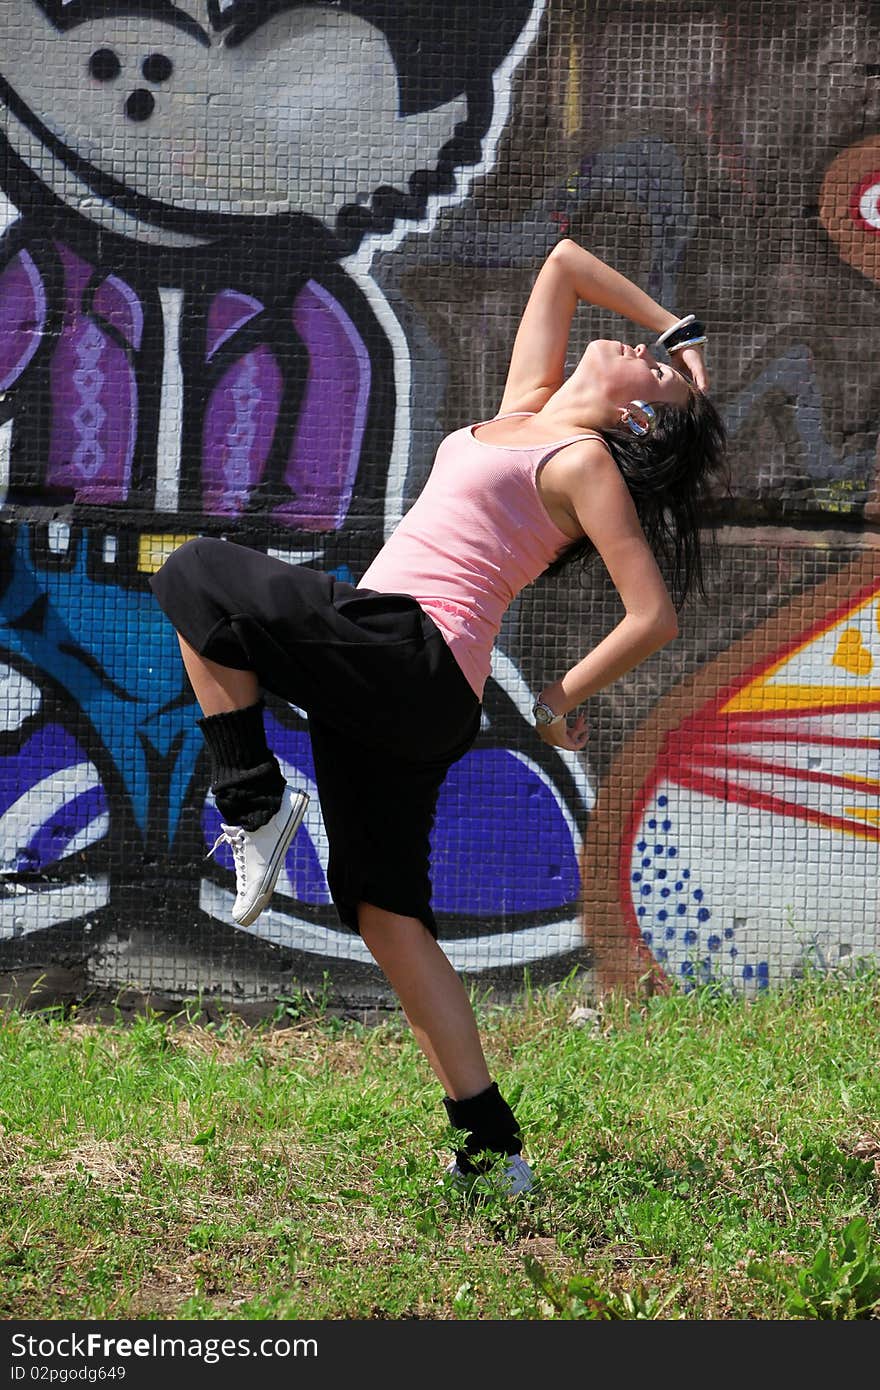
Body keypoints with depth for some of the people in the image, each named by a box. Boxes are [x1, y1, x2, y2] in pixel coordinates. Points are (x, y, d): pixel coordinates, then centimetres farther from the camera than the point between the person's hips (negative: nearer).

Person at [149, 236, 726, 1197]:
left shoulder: (584, 462, -2)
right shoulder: (526, 407, 19)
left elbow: (654, 616, -8)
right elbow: (563, 261, 30)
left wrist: (563, 698, 1)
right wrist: (678, 328, 35)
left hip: (409, 654, -9)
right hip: (399, 697, 9)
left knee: (195, 575, -8)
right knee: (384, 910, 6)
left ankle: (252, 804, -10)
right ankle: (492, 1148, 4)